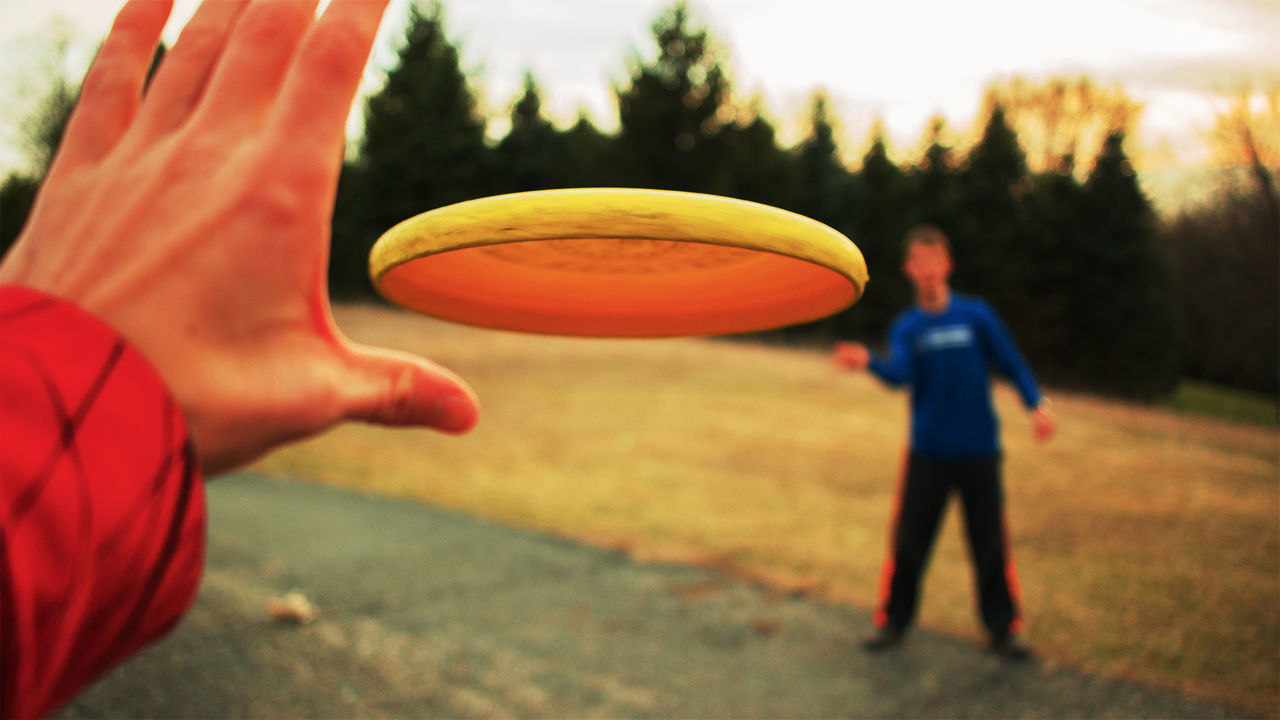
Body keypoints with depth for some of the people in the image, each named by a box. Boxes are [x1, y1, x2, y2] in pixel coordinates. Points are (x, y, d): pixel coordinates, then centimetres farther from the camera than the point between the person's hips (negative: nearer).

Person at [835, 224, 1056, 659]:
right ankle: (893, 620, 18)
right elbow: (899, 373, -16)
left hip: (979, 451, 0)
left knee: (990, 542, 5)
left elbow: (1012, 364, 4)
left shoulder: (976, 315, 1)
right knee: (909, 540, 3)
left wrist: (1037, 404, -11)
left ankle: (1003, 627, 20)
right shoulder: (906, 327, 2)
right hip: (928, 453, 0)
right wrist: (868, 361, -37)